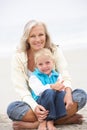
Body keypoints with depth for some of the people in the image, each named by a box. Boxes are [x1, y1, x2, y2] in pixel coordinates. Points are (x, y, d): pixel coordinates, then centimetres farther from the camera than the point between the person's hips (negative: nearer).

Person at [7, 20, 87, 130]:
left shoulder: (55, 51, -3)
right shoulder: (19, 57, -8)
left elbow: (65, 77, -10)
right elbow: (22, 90, -14)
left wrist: (68, 92, -34)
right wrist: (34, 107, -33)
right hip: (33, 103, -1)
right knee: (12, 109, -32)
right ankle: (66, 118, -30)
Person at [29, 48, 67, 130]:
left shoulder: (56, 76, 12)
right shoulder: (34, 77, -1)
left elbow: (61, 88, -3)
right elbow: (38, 90, -19)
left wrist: (60, 88, -28)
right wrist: (52, 86, -33)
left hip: (54, 103, 4)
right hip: (39, 102, -4)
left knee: (60, 93, -27)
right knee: (49, 92, -33)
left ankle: (50, 120, -25)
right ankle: (44, 119, -23)